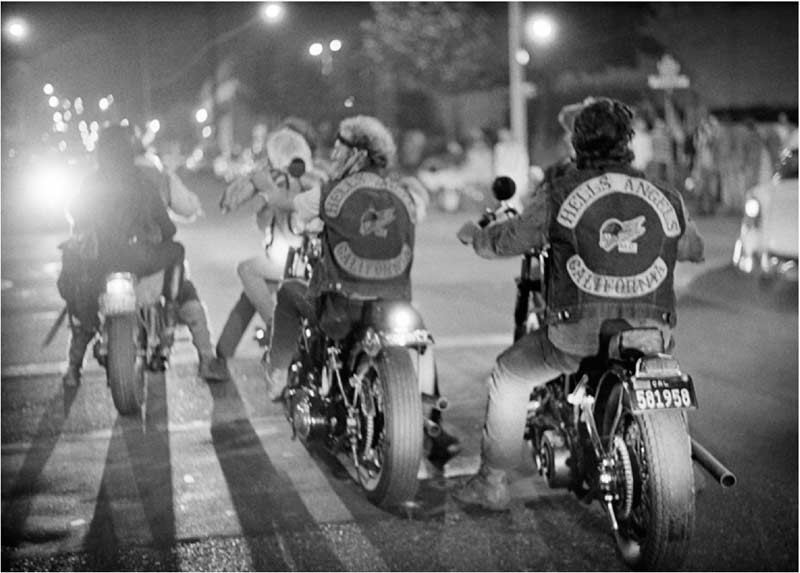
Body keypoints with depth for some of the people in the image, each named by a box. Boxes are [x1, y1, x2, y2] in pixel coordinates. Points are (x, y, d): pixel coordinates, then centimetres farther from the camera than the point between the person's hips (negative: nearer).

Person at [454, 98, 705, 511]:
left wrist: (473, 235, 29)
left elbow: (510, 240, 8)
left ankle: (493, 482, 23)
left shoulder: (560, 194, 0)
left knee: (509, 376, 20)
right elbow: (694, 249, 25)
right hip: (653, 331, 3)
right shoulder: (666, 199, 9)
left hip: (578, 332, -3)